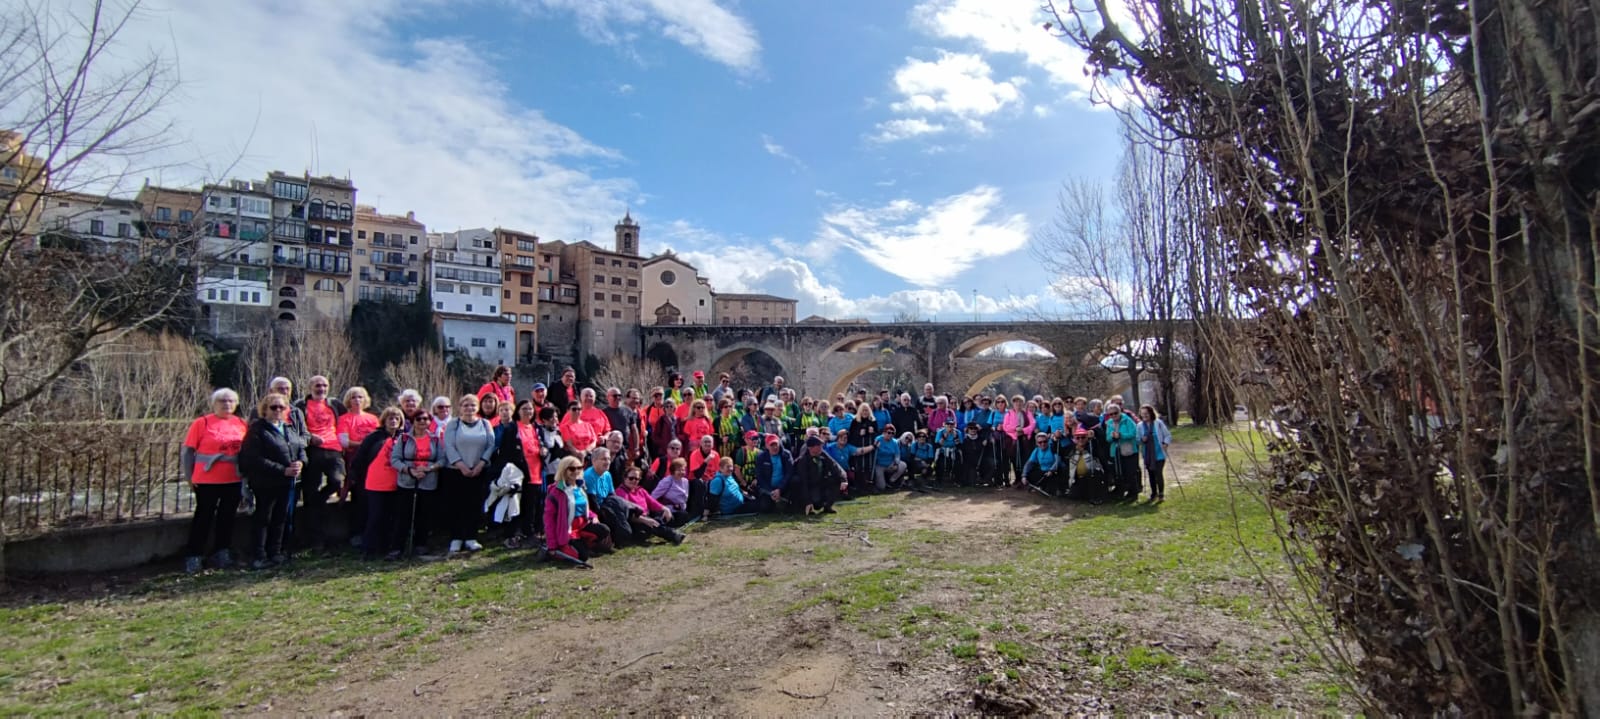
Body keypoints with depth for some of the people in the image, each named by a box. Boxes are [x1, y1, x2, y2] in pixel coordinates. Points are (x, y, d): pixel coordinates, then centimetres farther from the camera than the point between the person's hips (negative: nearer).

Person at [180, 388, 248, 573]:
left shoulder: (241, 424, 6)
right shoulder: (202, 422, -6)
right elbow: (188, 450, -3)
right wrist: (189, 477, -4)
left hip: (234, 481, 4)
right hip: (207, 481, -4)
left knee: (227, 517, 12)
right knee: (204, 517, 4)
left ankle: (221, 554, 25)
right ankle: (193, 557, 16)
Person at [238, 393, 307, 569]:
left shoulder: (289, 429, 13)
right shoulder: (257, 430, -9)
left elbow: (301, 447, 15)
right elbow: (255, 459, -17)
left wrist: (301, 462, -8)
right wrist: (283, 470, -21)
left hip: (288, 482, 7)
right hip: (266, 483, -7)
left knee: (280, 518, 13)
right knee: (262, 518, 2)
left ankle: (275, 553, 23)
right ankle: (260, 556, 9)